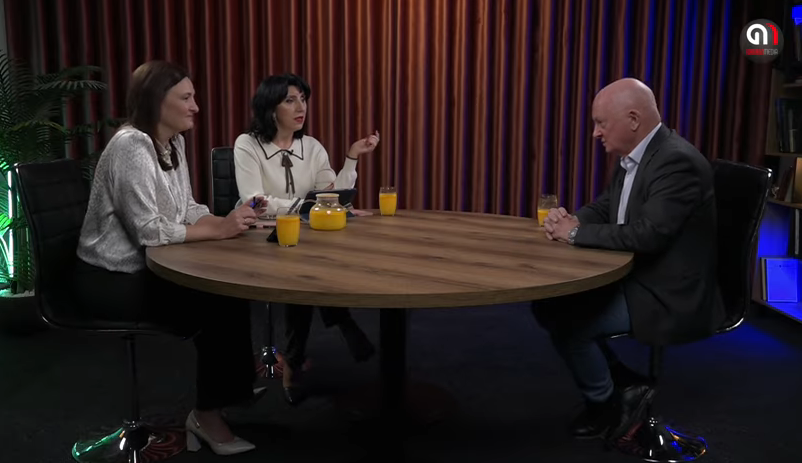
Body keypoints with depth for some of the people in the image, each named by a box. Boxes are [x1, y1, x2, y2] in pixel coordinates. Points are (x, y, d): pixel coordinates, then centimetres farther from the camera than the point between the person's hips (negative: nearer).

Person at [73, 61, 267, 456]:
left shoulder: (173, 144, 7)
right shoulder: (130, 146, -21)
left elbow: (187, 210, 7)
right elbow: (149, 231, -26)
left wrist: (230, 219, -11)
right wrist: (219, 230, -23)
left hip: (146, 268, 8)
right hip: (111, 279, -8)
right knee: (222, 303, -16)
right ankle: (208, 414, 1)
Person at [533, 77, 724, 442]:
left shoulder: (678, 162, -23)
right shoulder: (633, 157, 7)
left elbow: (646, 234, -31)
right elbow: (603, 207, 15)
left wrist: (576, 233, -20)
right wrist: (570, 220, -8)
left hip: (670, 296, -10)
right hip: (635, 279, 10)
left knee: (566, 322, -17)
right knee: (547, 304, 5)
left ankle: (607, 405, 10)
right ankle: (627, 385, 13)